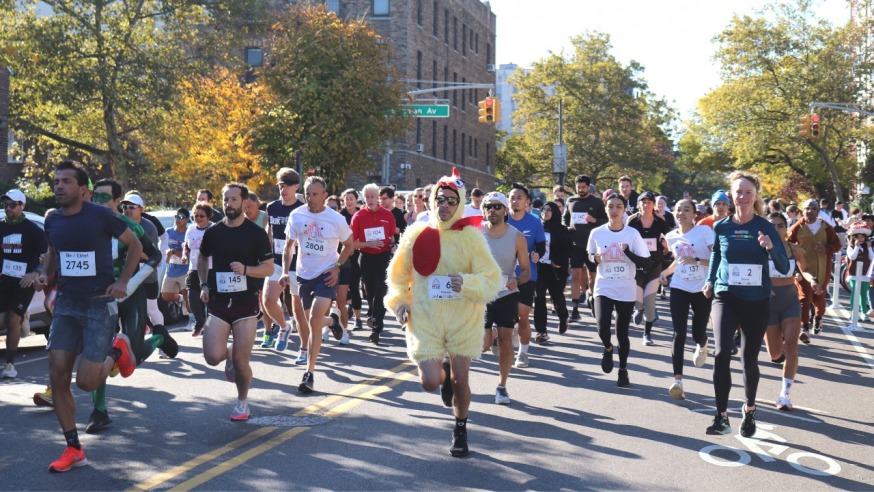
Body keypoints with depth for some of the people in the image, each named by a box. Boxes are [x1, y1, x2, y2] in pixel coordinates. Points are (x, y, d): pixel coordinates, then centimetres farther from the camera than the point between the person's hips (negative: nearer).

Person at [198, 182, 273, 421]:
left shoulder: (256, 233, -5)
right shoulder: (213, 232, 5)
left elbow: (269, 268, -4)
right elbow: (202, 258, 23)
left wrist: (246, 269, -22)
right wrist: (204, 285, 10)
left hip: (246, 303, -2)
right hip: (218, 302, 3)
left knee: (241, 361, -3)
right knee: (213, 356, -12)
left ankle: (242, 402, 23)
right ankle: (229, 353, 26)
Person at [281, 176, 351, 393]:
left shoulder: (336, 219, -8)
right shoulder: (296, 216, -1)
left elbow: (348, 245, 6)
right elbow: (288, 246, 8)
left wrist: (337, 267, -8)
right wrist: (285, 271, -5)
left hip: (326, 275, -4)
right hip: (303, 275, 4)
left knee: (314, 320, -18)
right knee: (304, 321, 12)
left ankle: (310, 374, -11)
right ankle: (332, 320, 46)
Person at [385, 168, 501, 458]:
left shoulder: (470, 236, -7)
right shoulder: (416, 234, -1)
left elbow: (492, 279, -10)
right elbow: (398, 274, 13)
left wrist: (467, 283, -28)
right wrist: (399, 300, -2)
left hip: (463, 319, -1)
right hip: (425, 320, 1)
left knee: (460, 380, 5)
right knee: (430, 382, -9)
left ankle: (460, 429, 33)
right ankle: (444, 375, 30)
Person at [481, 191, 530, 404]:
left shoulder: (516, 236, -7)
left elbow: (526, 270, -2)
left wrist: (517, 281, -22)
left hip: (507, 295, 0)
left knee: (505, 339, -2)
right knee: (483, 343, -7)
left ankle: (502, 386, 13)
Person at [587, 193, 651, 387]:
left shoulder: (633, 234, -5)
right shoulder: (597, 233, -2)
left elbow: (644, 262, -5)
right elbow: (589, 257, 11)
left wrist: (628, 252, -22)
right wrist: (595, 259, -12)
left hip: (626, 290, 0)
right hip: (604, 288, 0)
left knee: (622, 332, 7)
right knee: (603, 327, -17)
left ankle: (623, 370, 28)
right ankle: (608, 349, 18)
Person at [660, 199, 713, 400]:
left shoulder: (704, 231, -9)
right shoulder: (671, 236, 6)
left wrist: (696, 260, -27)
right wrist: (665, 272, 6)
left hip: (702, 289, -2)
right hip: (679, 289, 3)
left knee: (698, 333, 6)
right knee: (679, 333, -11)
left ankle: (702, 347, 47)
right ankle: (677, 380, -14)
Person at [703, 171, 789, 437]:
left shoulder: (765, 227, -6)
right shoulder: (721, 227, -1)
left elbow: (784, 268, -9)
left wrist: (771, 248, -26)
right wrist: (709, 281, 11)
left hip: (757, 301, 0)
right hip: (726, 297, 0)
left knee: (749, 360, 10)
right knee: (722, 353, -18)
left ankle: (749, 410, 35)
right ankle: (721, 417, -11)